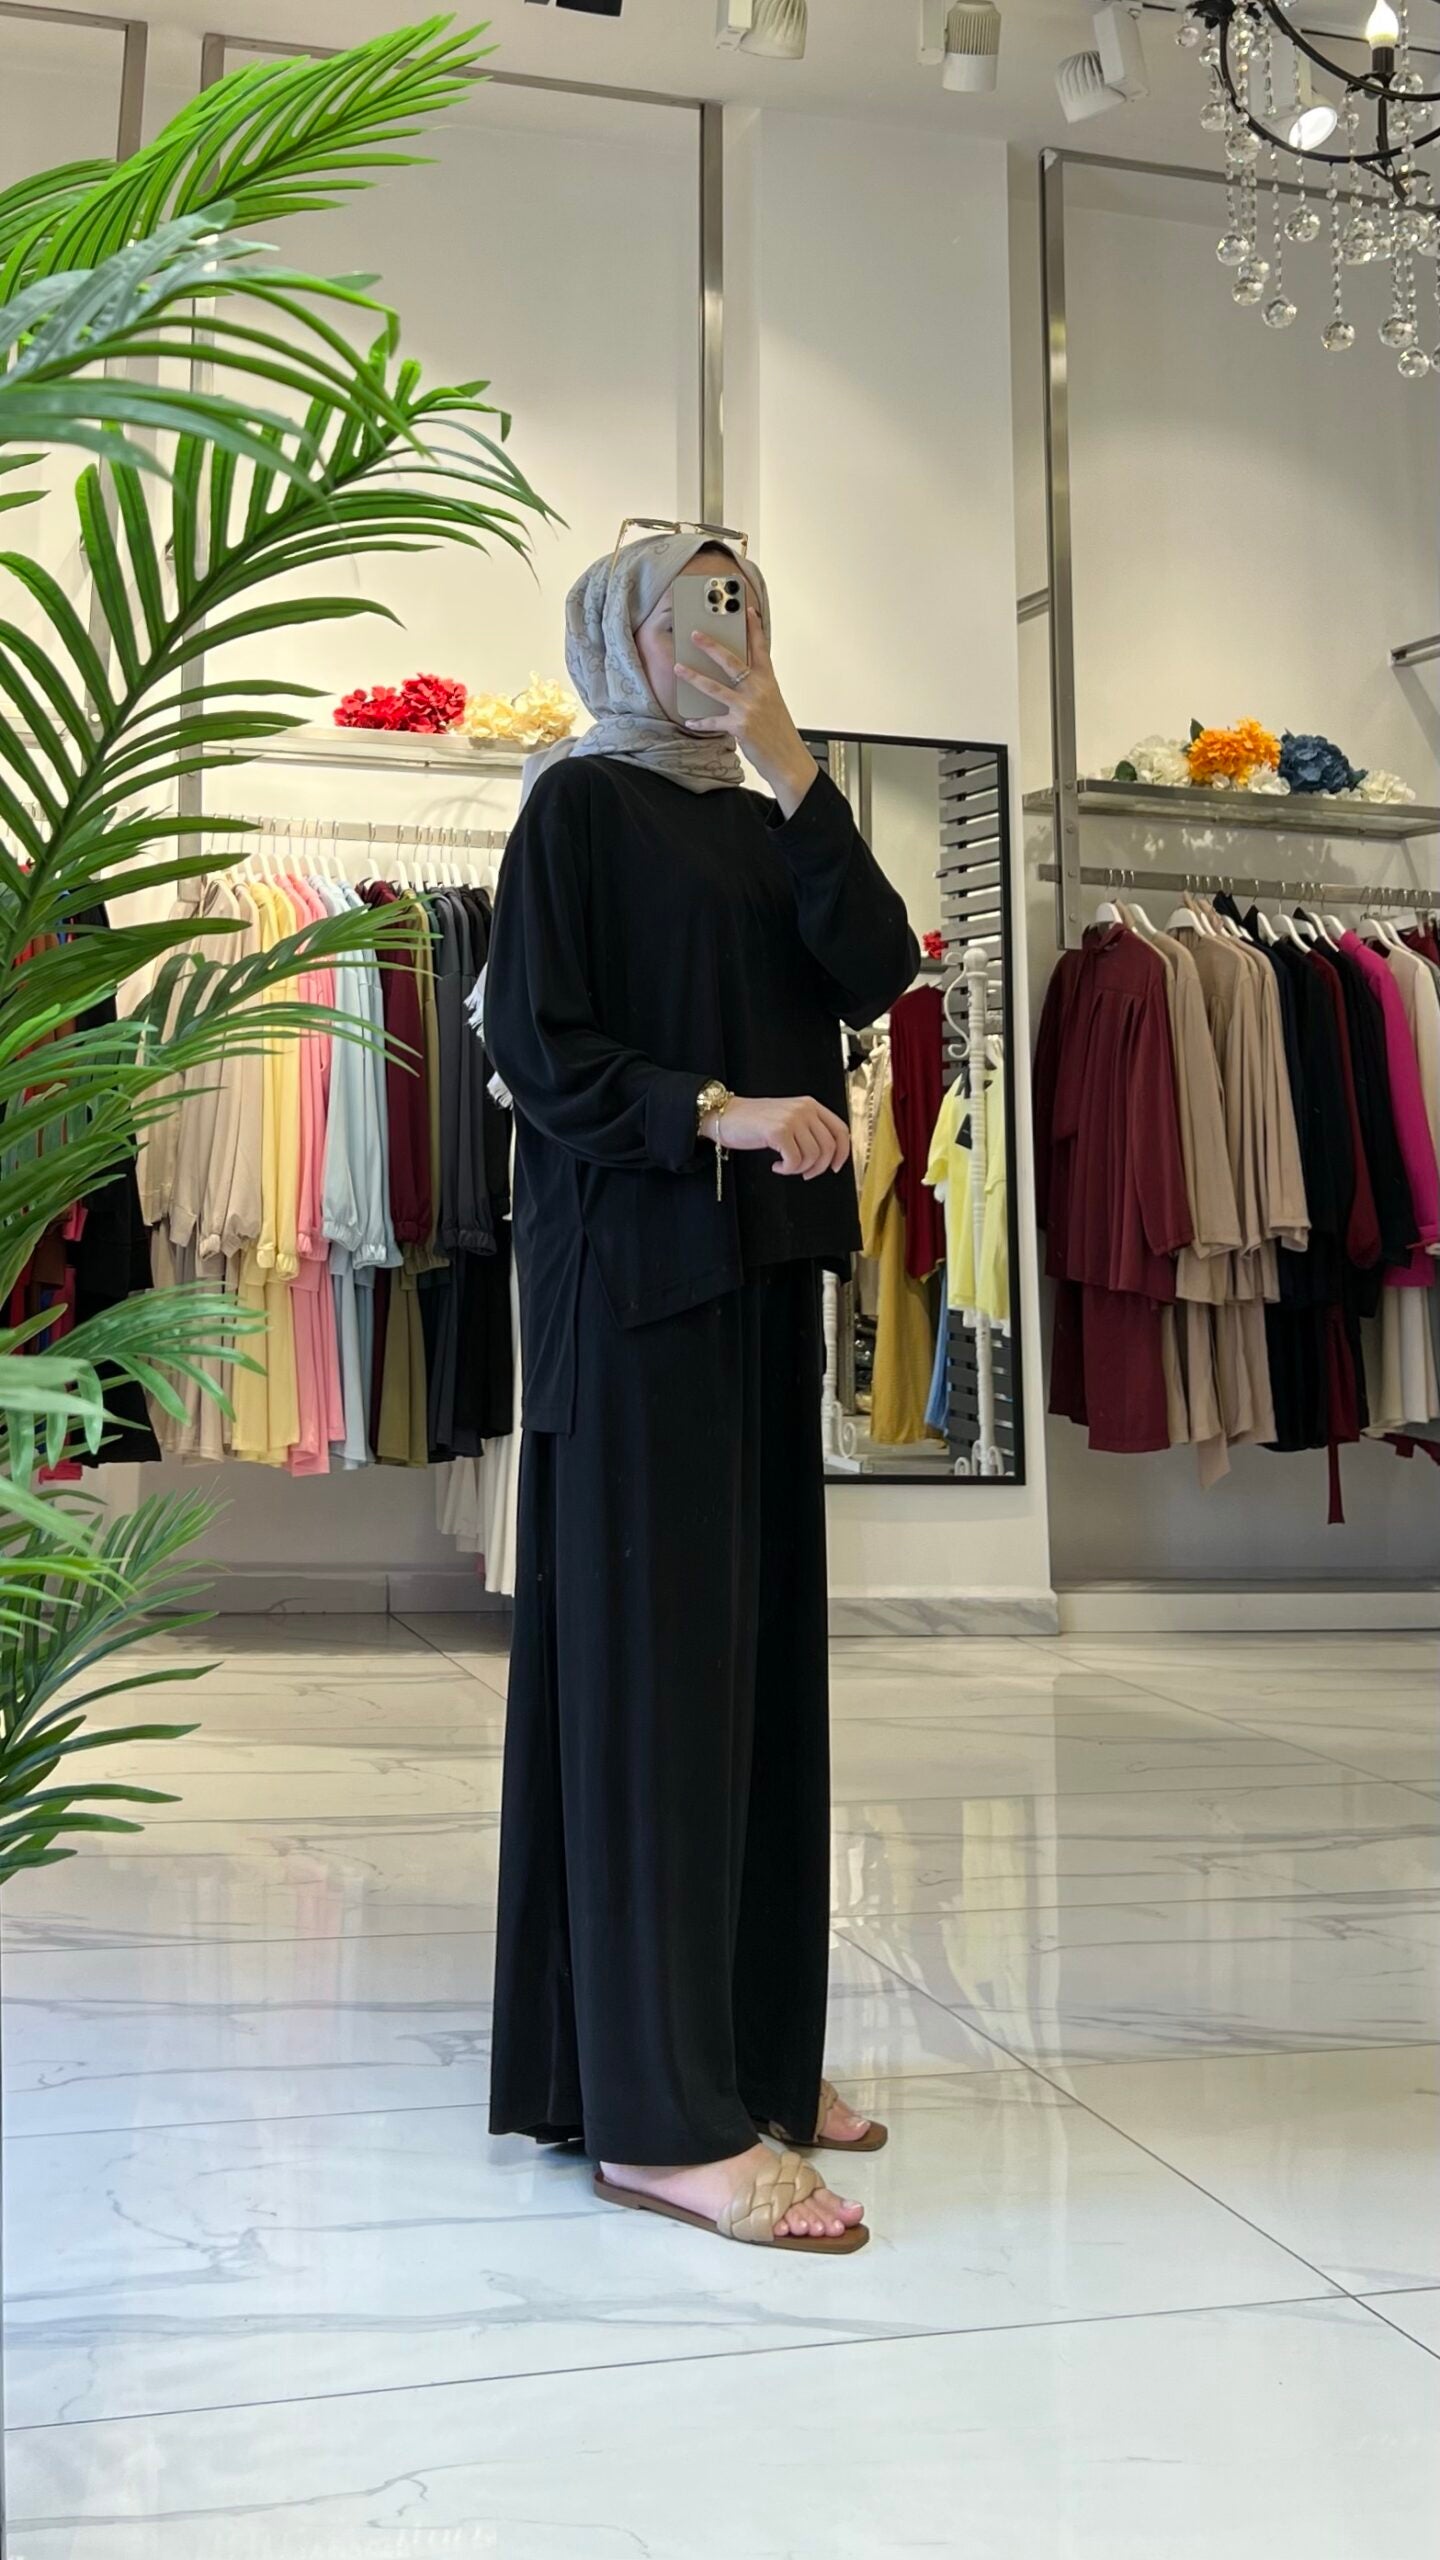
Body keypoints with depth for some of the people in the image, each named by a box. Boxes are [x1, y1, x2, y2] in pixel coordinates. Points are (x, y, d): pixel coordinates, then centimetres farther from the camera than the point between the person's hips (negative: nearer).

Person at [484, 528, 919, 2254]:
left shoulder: (761, 828, 19)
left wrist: (793, 770, -2)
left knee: (761, 1644, 7)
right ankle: (653, 2112, -5)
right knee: (650, 1647, -9)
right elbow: (532, 1042, -9)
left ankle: (745, 2050, 16)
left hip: (764, 1268, 8)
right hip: (630, 1267, -7)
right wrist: (714, 1113, -20)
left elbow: (874, 973, 3)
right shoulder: (582, 806, 0)